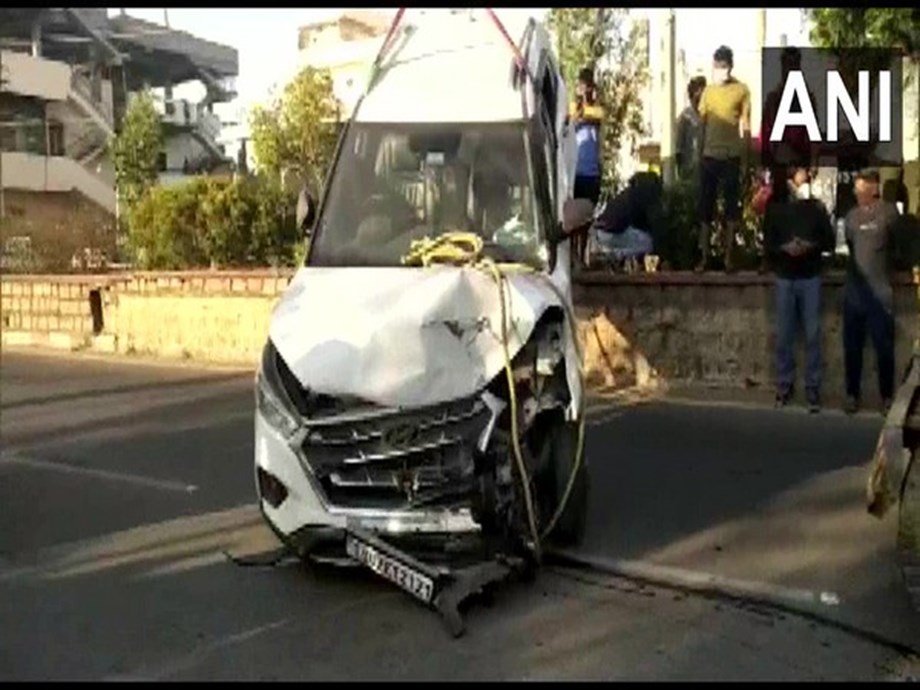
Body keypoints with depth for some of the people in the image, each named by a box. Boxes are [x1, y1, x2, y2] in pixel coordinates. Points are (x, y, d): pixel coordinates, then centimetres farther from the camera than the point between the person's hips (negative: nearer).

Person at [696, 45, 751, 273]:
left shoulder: (742, 90, -1)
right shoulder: (708, 90, 8)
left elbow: (745, 127, 0)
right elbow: (702, 124, 11)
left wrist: (745, 159, -3)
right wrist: (698, 155, 6)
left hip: (732, 157, -3)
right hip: (709, 156, 3)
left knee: (732, 206, 2)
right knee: (705, 206, 2)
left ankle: (728, 256, 7)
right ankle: (704, 257, 7)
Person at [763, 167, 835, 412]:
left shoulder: (817, 208, 4)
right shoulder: (775, 210, 4)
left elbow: (830, 241, 2)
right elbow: (768, 244, 1)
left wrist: (811, 245, -16)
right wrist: (784, 248, -18)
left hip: (811, 277, 0)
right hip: (785, 278, 0)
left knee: (812, 335, -1)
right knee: (784, 335, 4)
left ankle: (813, 389, 3)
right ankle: (784, 386, 13)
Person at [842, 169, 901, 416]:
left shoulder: (888, 211, -3)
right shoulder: (851, 216, 11)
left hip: (880, 290, -4)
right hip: (854, 289, 4)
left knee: (884, 346, 2)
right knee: (852, 345, 8)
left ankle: (887, 396, 12)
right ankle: (852, 394, 18)